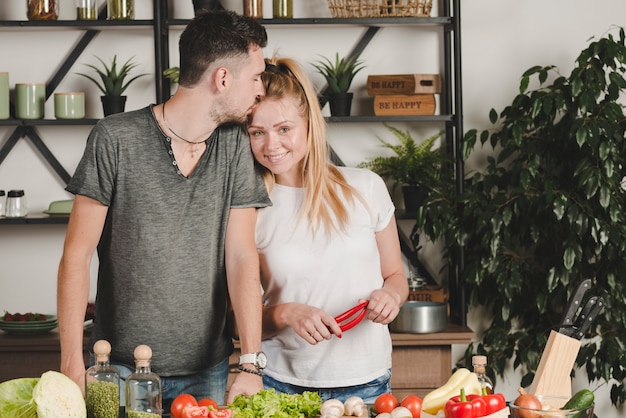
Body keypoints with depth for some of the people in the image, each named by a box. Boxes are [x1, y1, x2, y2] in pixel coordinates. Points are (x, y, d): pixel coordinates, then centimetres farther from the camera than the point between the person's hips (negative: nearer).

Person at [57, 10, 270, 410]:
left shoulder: (235, 144, 1)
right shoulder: (116, 139, -9)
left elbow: (242, 257, -5)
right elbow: (77, 256, -7)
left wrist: (251, 365, -15)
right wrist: (73, 363, -14)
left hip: (208, 371, 3)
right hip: (122, 367, -3)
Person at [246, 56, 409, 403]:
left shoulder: (365, 188, 0)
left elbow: (395, 276, 11)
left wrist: (390, 295, -11)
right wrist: (285, 314, -19)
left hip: (365, 383, 1)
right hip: (280, 384, -1)